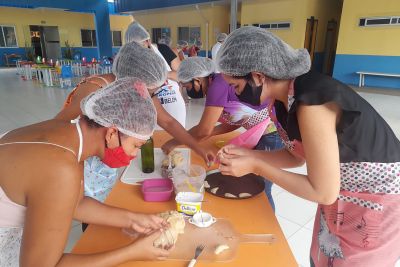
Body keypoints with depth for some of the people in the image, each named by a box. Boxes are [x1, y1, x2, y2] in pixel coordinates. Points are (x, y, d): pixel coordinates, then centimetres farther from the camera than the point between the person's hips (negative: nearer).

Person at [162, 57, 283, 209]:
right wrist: (206, 135, 5)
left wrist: (174, 143, -5)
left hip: (273, 136, -9)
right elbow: (236, 121, 12)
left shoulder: (218, 85, -21)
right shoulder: (220, 82, 6)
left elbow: (203, 130, -19)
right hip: (263, 134, 9)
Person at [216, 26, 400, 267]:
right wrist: (247, 154, -9)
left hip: (378, 202, -7)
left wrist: (255, 166, -24)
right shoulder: (286, 95, -7)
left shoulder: (311, 104, -34)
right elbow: (296, 155, 3)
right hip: (342, 194, 7)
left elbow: (323, 192, -27)